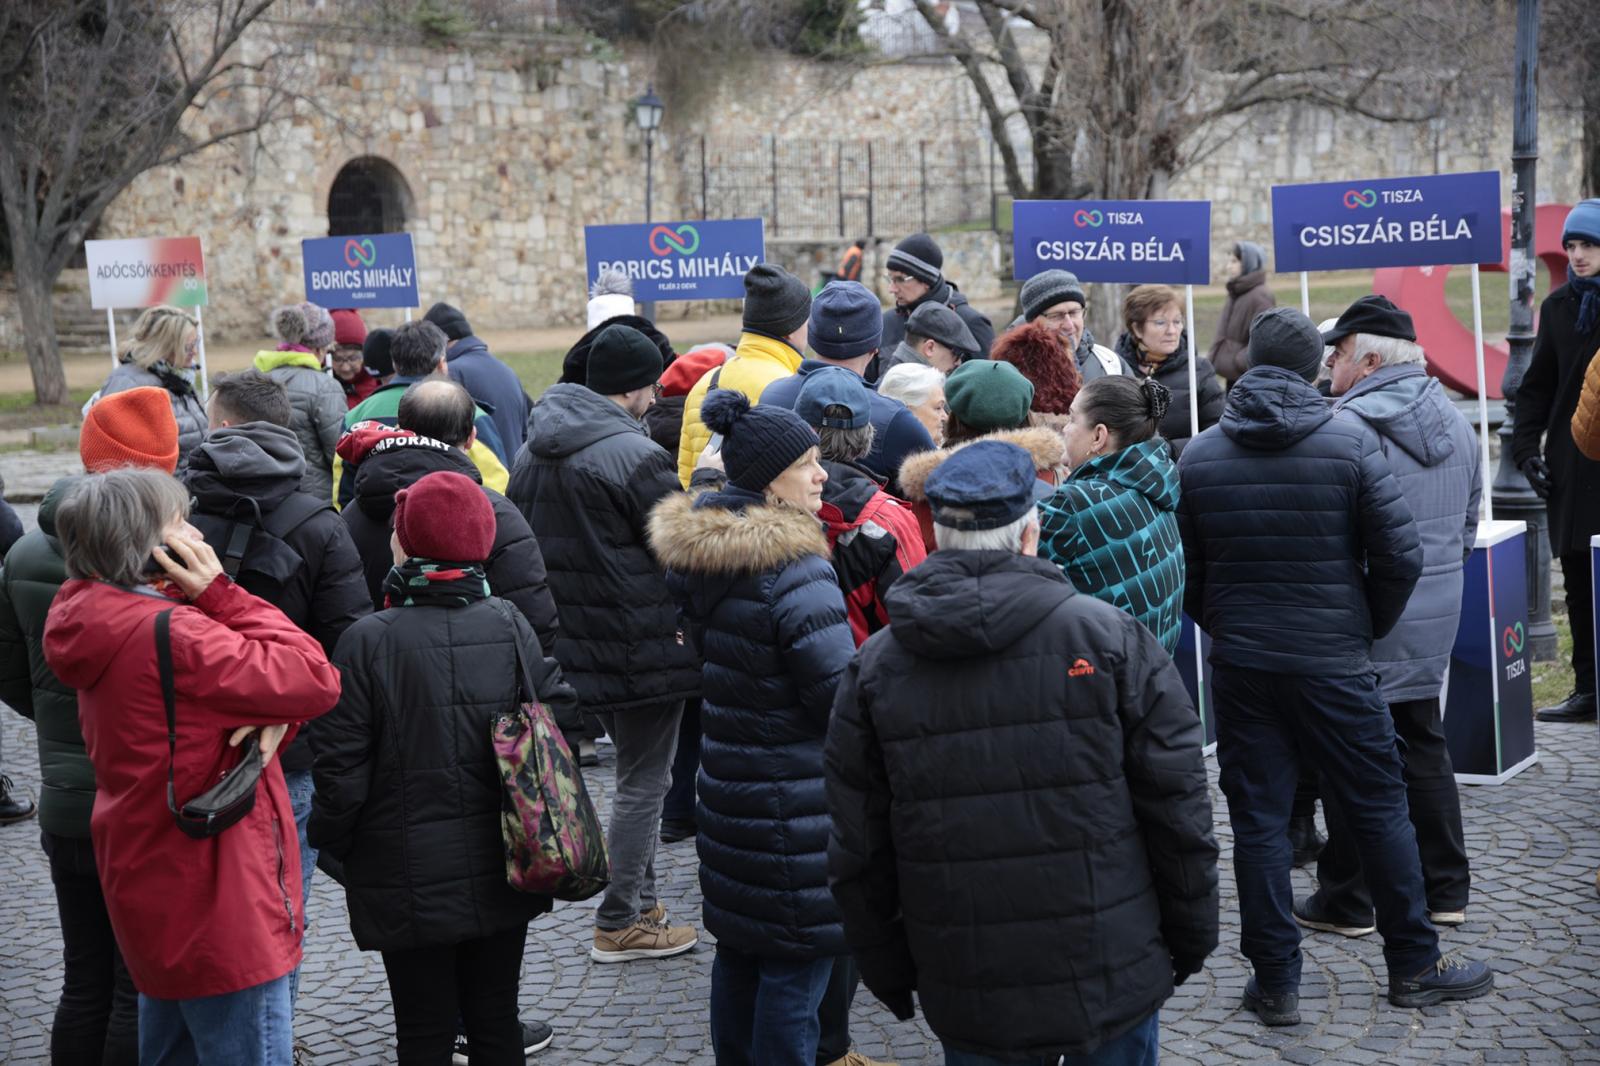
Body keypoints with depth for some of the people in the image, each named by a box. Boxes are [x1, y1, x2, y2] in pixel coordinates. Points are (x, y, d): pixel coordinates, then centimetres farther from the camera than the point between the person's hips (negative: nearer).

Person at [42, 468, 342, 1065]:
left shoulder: (108, 629, 8)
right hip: (220, 917, -10)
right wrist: (222, 594, -16)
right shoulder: (171, 634, -23)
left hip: (153, 901, 10)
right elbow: (318, 681, -22)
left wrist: (272, 719, -15)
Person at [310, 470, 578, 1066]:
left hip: (409, 880, -3)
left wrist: (332, 842, 4)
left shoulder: (368, 641, -14)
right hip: (500, 872, 3)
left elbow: (342, 768, -13)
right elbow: (561, 714, -1)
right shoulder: (509, 625, -4)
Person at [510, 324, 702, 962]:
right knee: (643, 783, 3)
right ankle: (619, 925, 9)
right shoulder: (634, 455, -19)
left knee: (635, 770, 21)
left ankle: (640, 900, 28)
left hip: (576, 642, 8)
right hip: (641, 647, -8)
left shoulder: (532, 451, 7)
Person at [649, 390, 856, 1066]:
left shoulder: (696, 550, 5)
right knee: (797, 959, 0)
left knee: (740, 946, 19)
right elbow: (841, 693, -21)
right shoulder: (793, 568, -22)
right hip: (794, 801, -9)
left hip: (728, 781, 9)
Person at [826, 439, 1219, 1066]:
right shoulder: (1110, 637, -7)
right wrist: (1192, 936, 8)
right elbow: (1177, 806, -5)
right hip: (1112, 983, -1)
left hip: (967, 1000, 2)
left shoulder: (873, 667, -1)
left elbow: (858, 851, 3)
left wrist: (889, 977, 14)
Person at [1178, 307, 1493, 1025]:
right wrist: (1370, 628, 7)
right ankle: (1415, 967, 21)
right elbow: (1399, 556, -9)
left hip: (1240, 664, 2)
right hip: (1333, 662, -2)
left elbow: (1186, 573, 5)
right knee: (1379, 810, 11)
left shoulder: (1199, 455, 0)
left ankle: (1275, 984, 13)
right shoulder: (1350, 439, -9)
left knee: (1257, 822, 8)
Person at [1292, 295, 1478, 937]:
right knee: (1424, 747, 18)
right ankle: (1446, 890, 25)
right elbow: (1469, 522, 17)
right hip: (1435, 619, 8)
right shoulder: (1455, 421, 9)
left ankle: (1348, 901, 11)